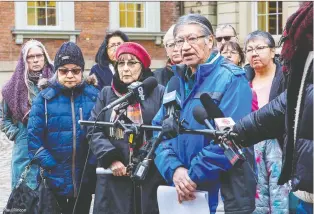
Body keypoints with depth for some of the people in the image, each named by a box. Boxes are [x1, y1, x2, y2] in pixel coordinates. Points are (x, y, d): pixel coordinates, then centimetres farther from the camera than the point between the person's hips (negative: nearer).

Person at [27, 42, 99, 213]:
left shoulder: (93, 96, 0)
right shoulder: (45, 98, -5)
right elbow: (33, 138, -7)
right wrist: (50, 165, -14)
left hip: (85, 178, 2)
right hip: (54, 180, -1)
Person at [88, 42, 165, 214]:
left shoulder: (159, 93, 5)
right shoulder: (106, 94, 14)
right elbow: (94, 131, 5)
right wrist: (111, 159, -10)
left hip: (150, 177, -2)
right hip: (113, 179, 2)